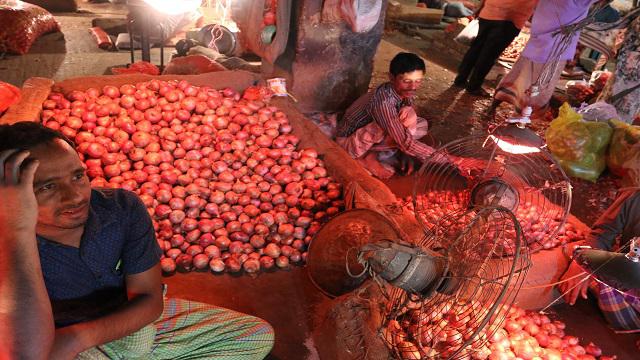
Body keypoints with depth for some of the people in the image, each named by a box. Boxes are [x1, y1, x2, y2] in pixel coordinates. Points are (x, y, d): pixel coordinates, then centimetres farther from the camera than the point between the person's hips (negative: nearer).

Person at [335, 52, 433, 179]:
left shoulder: (402, 90, -11)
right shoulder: (383, 102, -34)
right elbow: (406, 143, -36)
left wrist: (408, 107, -22)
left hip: (371, 135, 9)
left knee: (422, 125, -7)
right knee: (409, 118, -27)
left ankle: (373, 153, -5)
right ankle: (367, 157, -13)